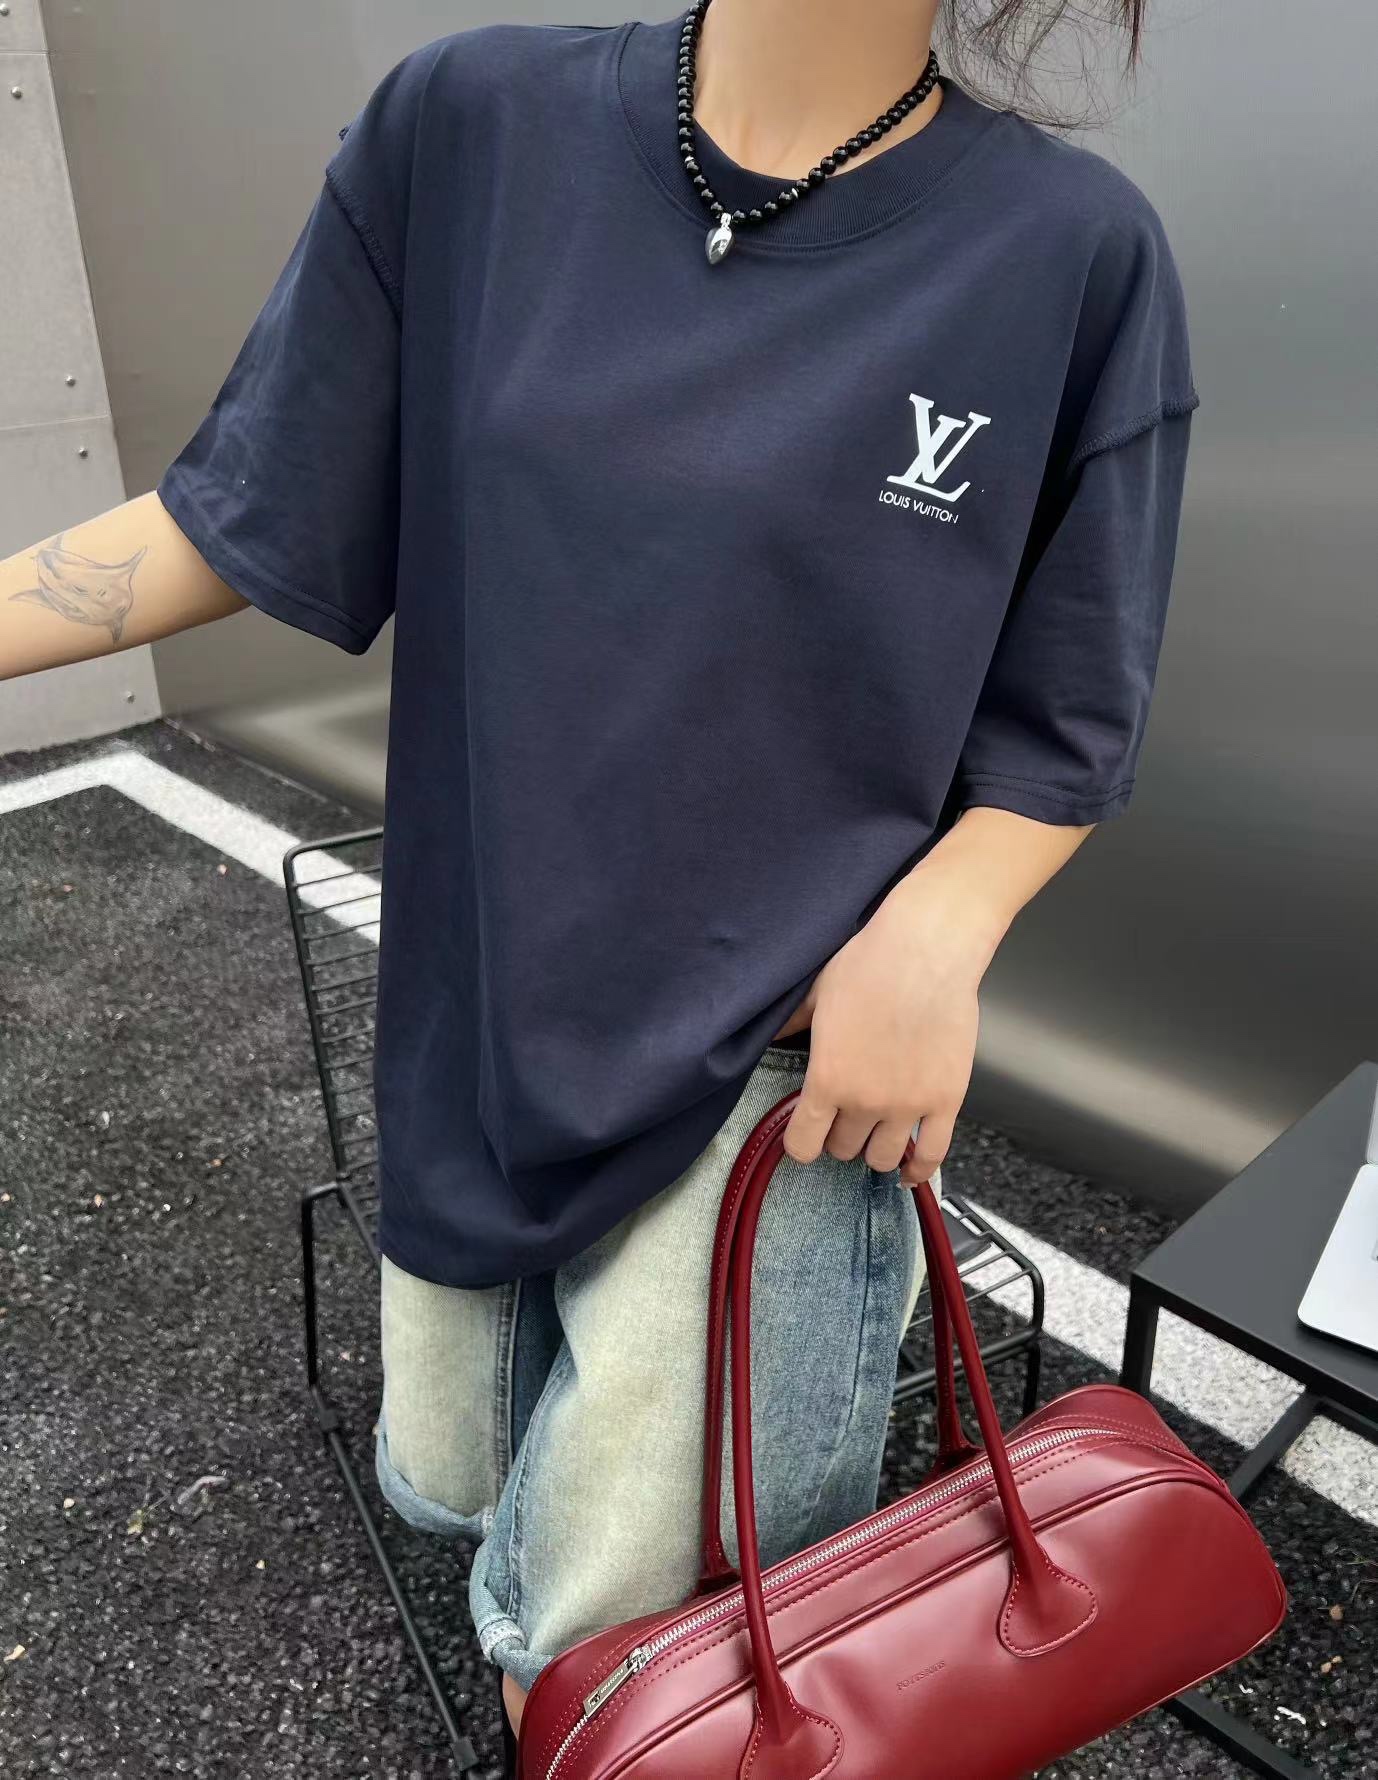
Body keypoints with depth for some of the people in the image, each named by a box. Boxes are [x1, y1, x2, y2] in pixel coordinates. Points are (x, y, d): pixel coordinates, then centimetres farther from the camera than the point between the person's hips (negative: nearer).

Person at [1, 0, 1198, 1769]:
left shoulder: (1071, 249, -10)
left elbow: (1063, 732, -3)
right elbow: (239, 520, 1)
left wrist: (930, 935, -19)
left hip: (780, 1057, -3)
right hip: (484, 1015, 4)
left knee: (615, 1628, 8)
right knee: (449, 1483, 25)